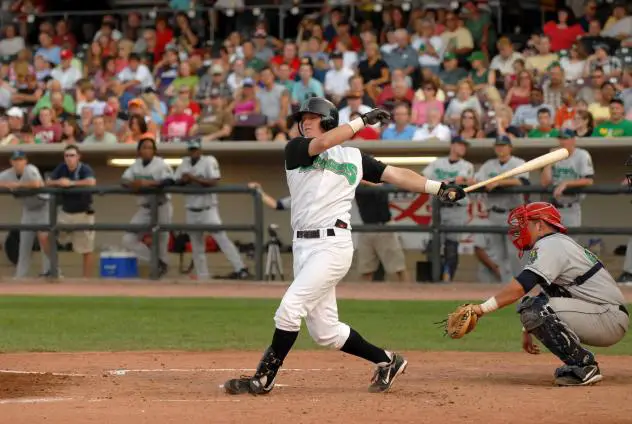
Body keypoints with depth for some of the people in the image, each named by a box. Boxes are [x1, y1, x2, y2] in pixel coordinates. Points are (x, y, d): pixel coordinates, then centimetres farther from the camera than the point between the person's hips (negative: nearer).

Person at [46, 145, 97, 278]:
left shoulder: (84, 169, -15)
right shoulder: (61, 168, 2)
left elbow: (91, 182, -34)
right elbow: (48, 182, 3)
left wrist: (71, 183, -28)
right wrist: (58, 182, -20)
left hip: (83, 214, -5)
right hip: (65, 213, 5)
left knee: (87, 250, 1)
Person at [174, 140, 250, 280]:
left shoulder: (209, 161, -8)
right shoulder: (185, 163, 9)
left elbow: (214, 182, -20)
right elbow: (175, 182, 6)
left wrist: (194, 178, -27)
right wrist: (184, 180, -16)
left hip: (208, 209, -6)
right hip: (191, 210, 6)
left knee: (221, 237, -17)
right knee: (197, 247, 9)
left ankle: (241, 269, -21)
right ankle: (202, 278, 16)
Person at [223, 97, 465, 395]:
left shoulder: (354, 157, 11)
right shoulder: (295, 149, 9)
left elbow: (396, 174, 12)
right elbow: (322, 143, -10)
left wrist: (439, 188, 4)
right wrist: (362, 121, -5)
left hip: (332, 245, -4)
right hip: (303, 246, 4)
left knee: (290, 308, -17)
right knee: (324, 331, 6)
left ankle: (263, 379, -7)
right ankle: (386, 361, 24)